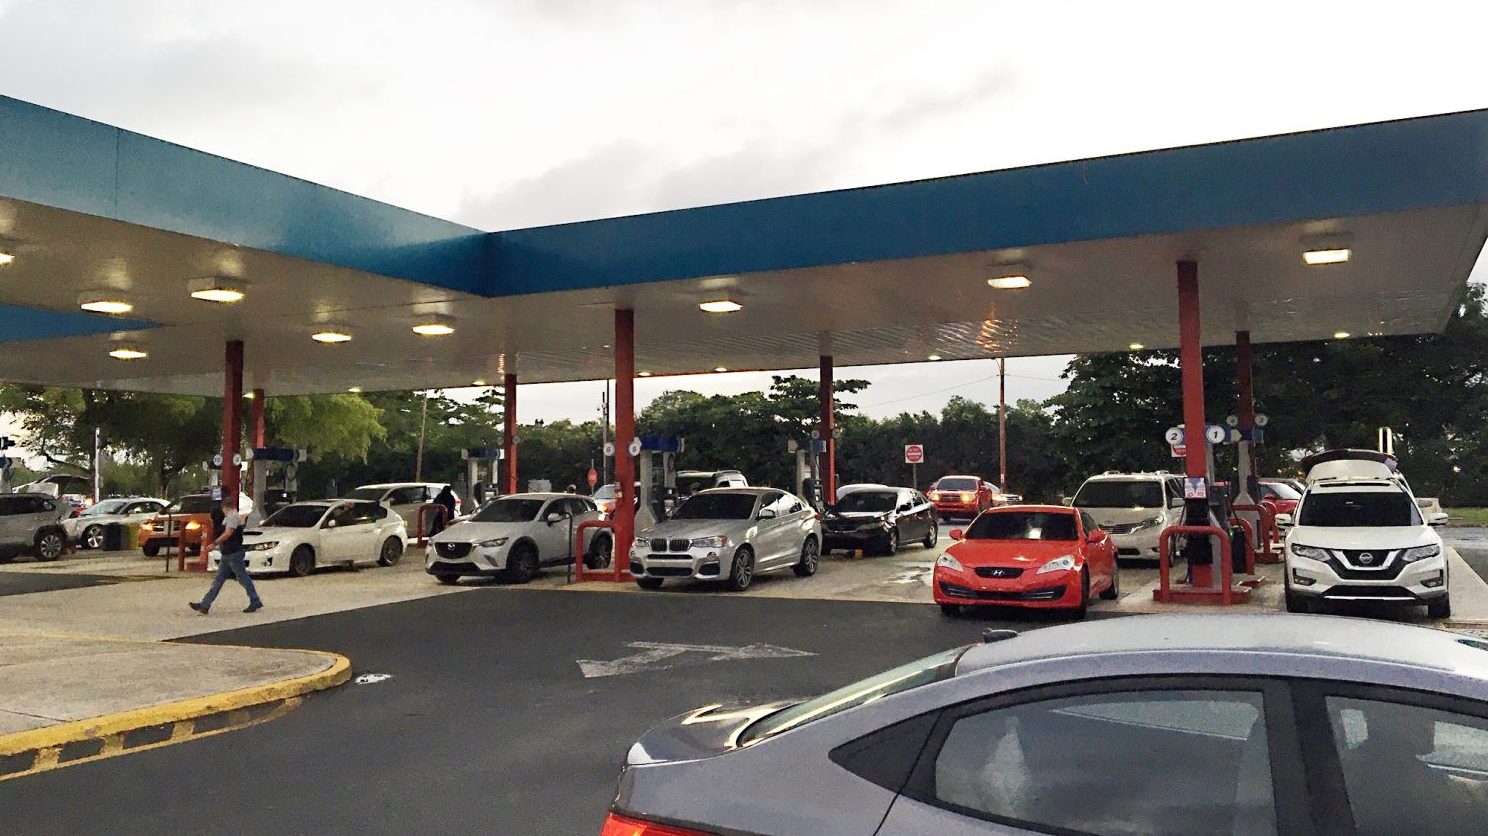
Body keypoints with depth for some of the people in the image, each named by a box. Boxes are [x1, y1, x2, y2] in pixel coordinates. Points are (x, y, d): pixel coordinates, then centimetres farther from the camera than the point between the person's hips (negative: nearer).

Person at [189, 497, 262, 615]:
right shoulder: (229, 517, 18)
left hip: (234, 554, -10)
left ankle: (256, 603, 4)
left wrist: (214, 544, -29)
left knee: (243, 578, -3)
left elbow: (228, 533, -25)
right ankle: (204, 605, 6)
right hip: (227, 554, 10)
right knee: (218, 580, 7)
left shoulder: (233, 517, -14)